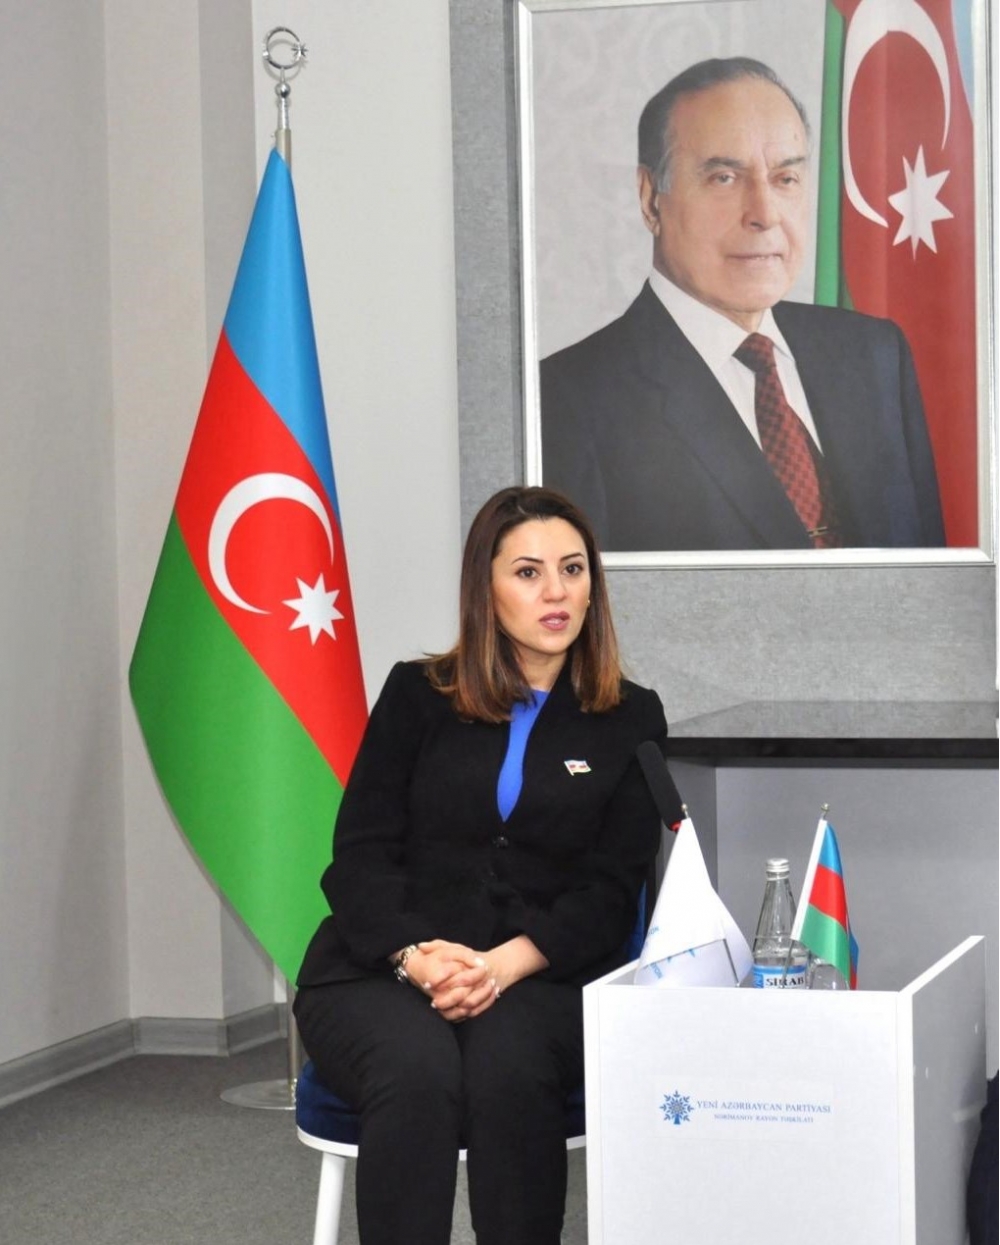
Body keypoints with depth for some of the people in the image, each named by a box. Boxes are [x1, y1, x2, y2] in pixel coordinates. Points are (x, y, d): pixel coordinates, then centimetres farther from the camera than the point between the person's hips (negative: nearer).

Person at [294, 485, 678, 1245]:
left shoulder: (632, 721, 8)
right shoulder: (418, 696, 8)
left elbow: (611, 890, 1)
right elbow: (361, 856, 2)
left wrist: (506, 965, -17)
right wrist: (417, 956, -18)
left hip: (538, 977, 0)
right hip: (383, 970, 0)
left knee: (509, 1069, -35)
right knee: (418, 1073, -34)